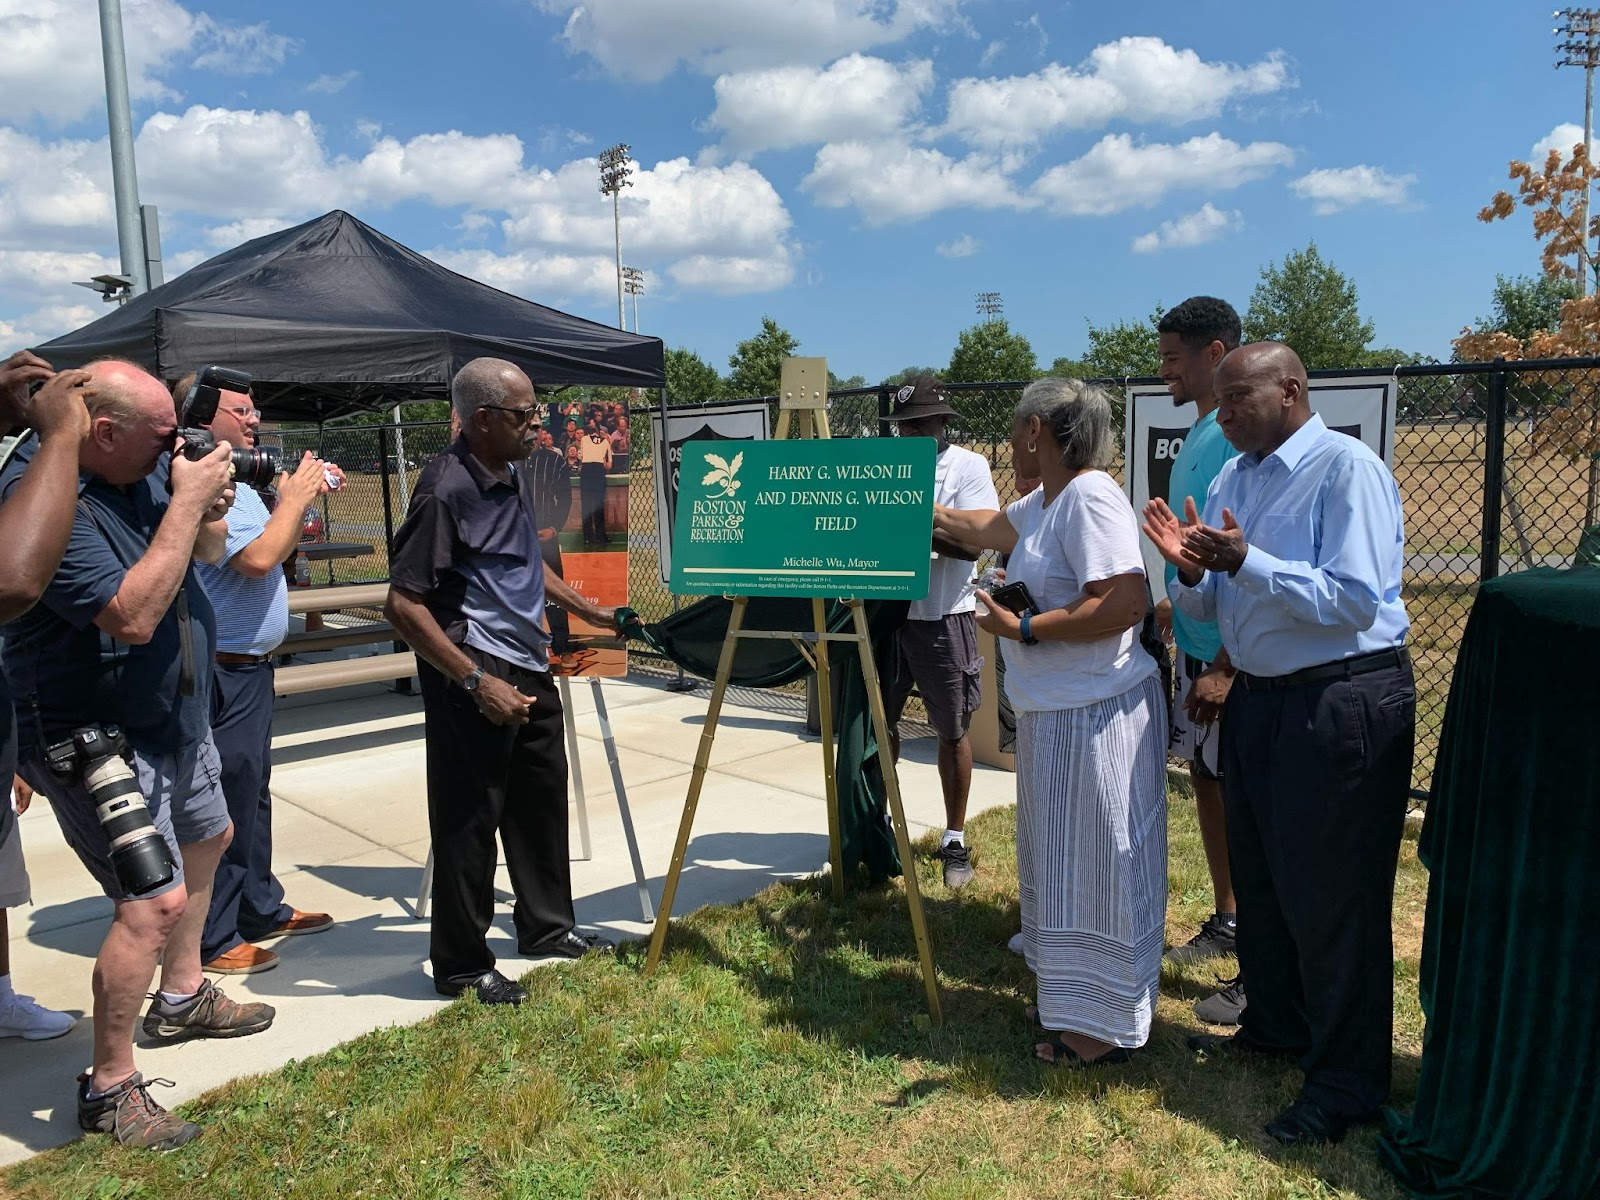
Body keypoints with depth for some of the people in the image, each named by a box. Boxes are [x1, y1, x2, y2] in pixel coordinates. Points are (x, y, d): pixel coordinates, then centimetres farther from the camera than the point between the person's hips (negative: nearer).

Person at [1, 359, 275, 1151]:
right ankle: (109, 1089, 5)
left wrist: (210, 513, -13)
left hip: (174, 718, 10)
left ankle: (181, 997, 45)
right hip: (97, 740, -9)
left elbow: (208, 551, 10)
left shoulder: (145, 466, -3)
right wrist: (185, 501, -28)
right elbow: (133, 615, -33)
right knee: (156, 902, -14)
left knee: (207, 837, 25)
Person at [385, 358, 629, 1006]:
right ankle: (461, 966, 16)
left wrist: (590, 612, 25)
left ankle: (547, 927, 36)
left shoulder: (516, 475, 10)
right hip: (474, 675, -9)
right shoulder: (445, 489, -19)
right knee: (469, 819, 1)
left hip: (530, 668, 9)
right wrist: (477, 681, -24)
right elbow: (404, 603, -21)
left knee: (541, 801, 18)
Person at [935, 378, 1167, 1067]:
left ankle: (1106, 1028, 16)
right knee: (1062, 860, 18)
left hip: (1096, 717, -10)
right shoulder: (1045, 501, 13)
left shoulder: (1090, 498, -18)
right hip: (1054, 713, 10)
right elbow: (989, 529, 33)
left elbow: (1126, 603, -26)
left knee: (1094, 865, 1)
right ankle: (1074, 999, 35)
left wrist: (1022, 628, -20)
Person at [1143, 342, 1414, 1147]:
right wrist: (1189, 568, -10)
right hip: (1258, 699, 8)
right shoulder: (1234, 476, 9)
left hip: (1343, 704, -8)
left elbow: (1355, 600, -23)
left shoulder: (1347, 468, -14)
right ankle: (1275, 1026, 40)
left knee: (1330, 896, 1)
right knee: (1259, 878, 19)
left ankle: (1349, 1082, 19)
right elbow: (1208, 607, 11)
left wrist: (1245, 561, -28)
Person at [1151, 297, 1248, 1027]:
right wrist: (1172, 601, 16)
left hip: (1229, 655, -9)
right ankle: (1225, 924, 34)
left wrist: (1225, 666, -23)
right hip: (1194, 644, 9)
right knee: (1206, 782, 17)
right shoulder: (1199, 434, 12)